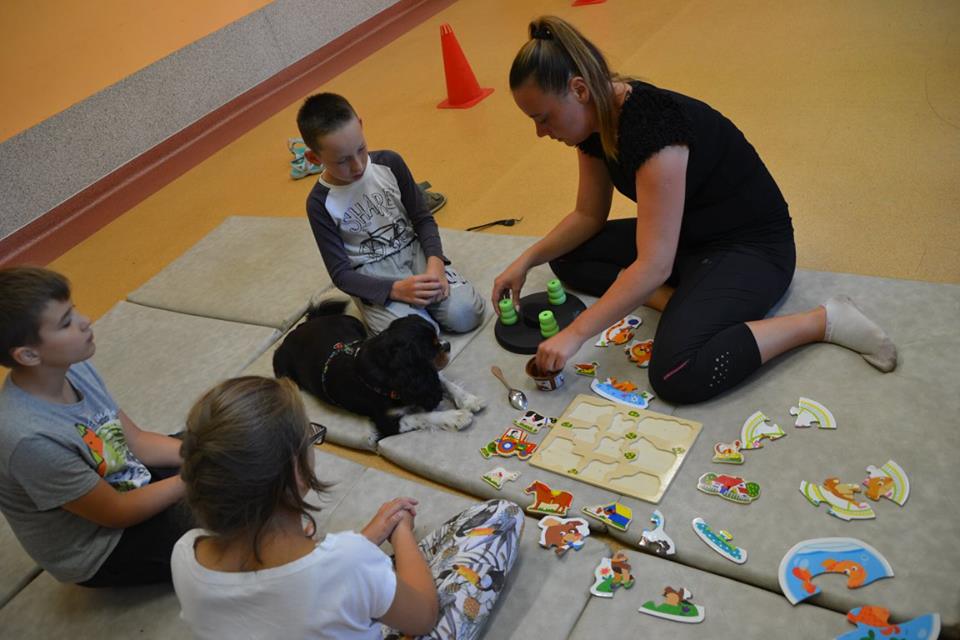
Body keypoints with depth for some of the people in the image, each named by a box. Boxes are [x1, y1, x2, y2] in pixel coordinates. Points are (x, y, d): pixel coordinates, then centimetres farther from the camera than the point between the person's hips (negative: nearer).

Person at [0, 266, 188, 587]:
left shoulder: (73, 368, -13)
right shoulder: (30, 437, -36)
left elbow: (138, 442, -2)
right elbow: (117, 512, -23)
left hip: (131, 482, 7)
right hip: (100, 551, -7)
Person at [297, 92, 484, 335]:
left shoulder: (389, 163, -6)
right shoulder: (320, 203, -12)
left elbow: (423, 219, 2)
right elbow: (341, 275, -11)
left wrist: (435, 261, -19)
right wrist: (396, 289, -27)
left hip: (414, 251, 2)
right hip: (373, 275, -2)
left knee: (466, 314, -21)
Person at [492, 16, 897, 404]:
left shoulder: (651, 124, -32)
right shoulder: (596, 118, -5)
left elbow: (653, 266, -33)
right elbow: (588, 215, 9)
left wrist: (575, 334, -30)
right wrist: (527, 260, -3)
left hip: (752, 246, -9)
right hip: (685, 238, 9)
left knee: (677, 376, -29)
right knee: (567, 258, 6)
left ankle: (823, 320, -11)